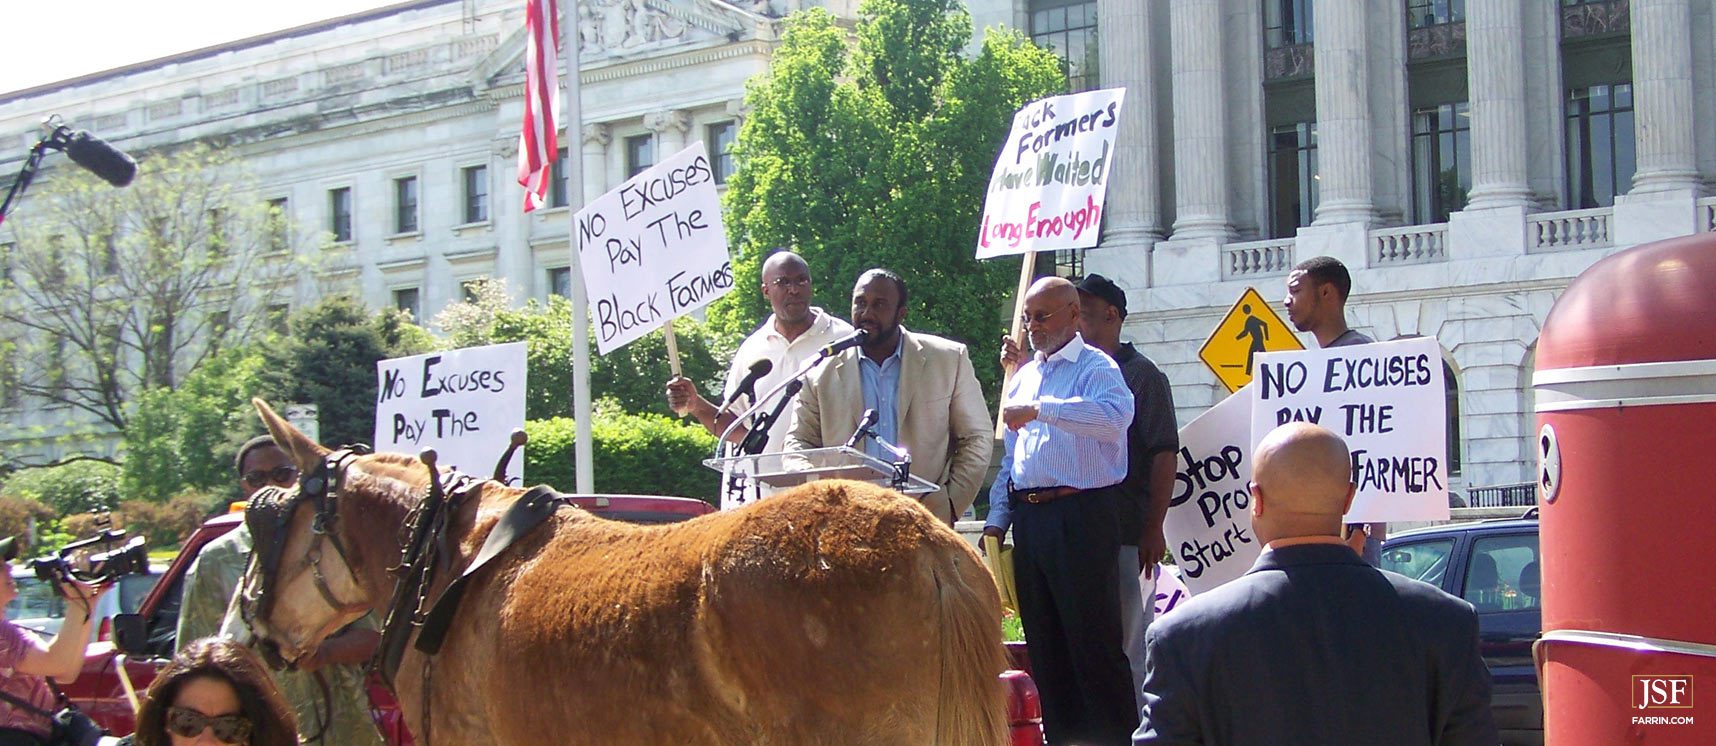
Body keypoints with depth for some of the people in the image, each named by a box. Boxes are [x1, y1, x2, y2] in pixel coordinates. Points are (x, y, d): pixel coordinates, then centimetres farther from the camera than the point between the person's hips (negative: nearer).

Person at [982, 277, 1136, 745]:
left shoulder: (1096, 368, -4)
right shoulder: (1023, 377, 20)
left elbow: (1115, 415, -27)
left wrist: (1040, 409, -29)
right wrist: (997, 520, 16)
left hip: (1080, 516, -8)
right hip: (1029, 517, 8)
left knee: (1094, 642, -8)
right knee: (1044, 643, 12)